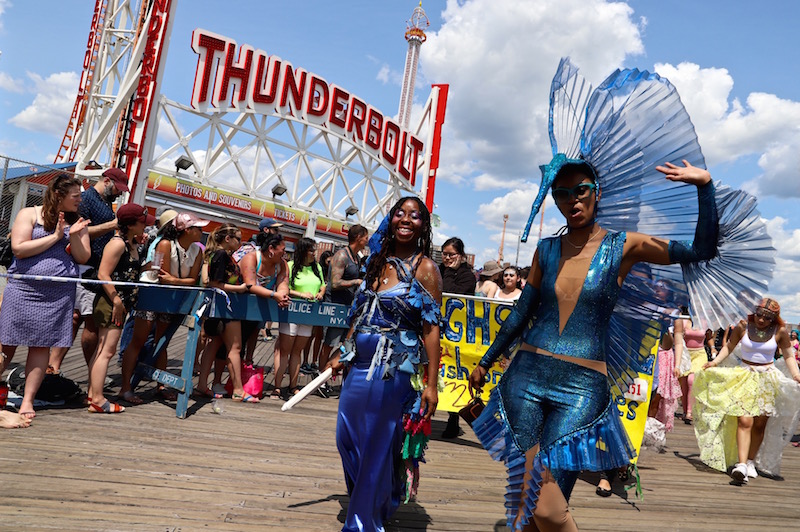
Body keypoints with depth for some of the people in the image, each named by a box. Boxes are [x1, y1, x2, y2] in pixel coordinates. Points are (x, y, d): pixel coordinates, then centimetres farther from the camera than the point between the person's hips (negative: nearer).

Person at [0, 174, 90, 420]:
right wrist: (55, 236, -12)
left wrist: (73, 236, -12)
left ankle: (28, 400, 8)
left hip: (59, 294, 2)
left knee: (41, 344, 2)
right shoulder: (29, 214, 1)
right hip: (22, 289, -2)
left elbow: (83, 257, 5)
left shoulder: (76, 222, 10)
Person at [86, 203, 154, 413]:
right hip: (111, 303, -10)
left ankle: (92, 394, 22)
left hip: (120, 304, 10)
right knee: (106, 351, -8)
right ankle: (98, 400, -4)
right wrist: (116, 301, -20)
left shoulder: (132, 244, 13)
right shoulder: (118, 243, -15)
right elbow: (103, 274, -20)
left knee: (103, 350, 14)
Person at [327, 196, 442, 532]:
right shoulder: (378, 262, 9)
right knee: (346, 438, 13)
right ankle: (363, 501, 38)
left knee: (377, 447, 4)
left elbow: (431, 328, -11)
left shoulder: (425, 268, -8)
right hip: (360, 365, 6)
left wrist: (431, 383, -14)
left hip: (394, 369, -6)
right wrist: (343, 354, 17)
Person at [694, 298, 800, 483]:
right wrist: (715, 362, -6)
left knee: (760, 424, 4)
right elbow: (729, 346, 7)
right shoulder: (743, 326, -5)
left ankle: (751, 461, 19)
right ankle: (741, 464, -19)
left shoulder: (780, 332, -3)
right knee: (744, 421, -13)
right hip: (745, 376, -1)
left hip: (767, 379, 1)